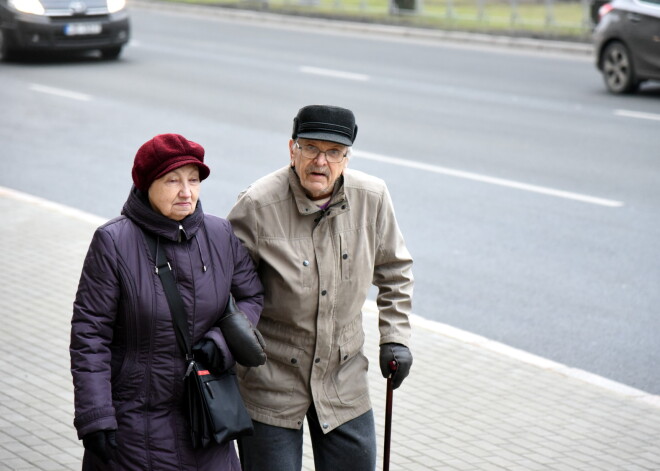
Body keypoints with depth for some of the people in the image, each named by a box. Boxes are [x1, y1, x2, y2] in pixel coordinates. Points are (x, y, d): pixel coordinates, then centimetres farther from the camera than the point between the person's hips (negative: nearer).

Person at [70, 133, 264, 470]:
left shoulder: (221, 236, -2)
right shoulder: (113, 241, -13)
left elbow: (255, 296, 12)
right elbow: (89, 333, -12)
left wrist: (224, 340, -8)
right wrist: (95, 419, -15)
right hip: (133, 415, -3)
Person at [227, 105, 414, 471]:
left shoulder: (372, 197, -5)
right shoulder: (258, 205, -17)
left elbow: (393, 269, 11)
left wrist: (395, 337, 7)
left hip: (343, 373, 4)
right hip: (270, 376, -4)